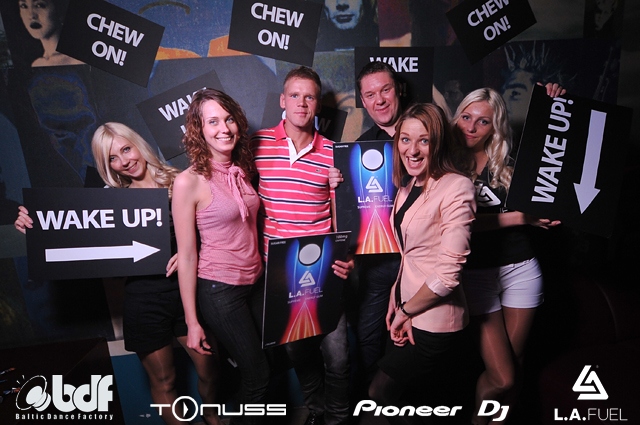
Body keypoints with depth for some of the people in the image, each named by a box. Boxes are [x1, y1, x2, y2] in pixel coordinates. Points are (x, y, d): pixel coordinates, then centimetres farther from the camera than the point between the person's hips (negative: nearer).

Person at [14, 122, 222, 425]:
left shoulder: (175, 182, -1)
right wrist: (33, 227, -8)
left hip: (185, 287, 0)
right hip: (143, 296, 0)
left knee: (207, 368, 9)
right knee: (163, 381, 12)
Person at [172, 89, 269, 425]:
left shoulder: (242, 171, 3)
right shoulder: (189, 182, -15)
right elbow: (186, 256, -13)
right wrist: (192, 322, -11)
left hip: (253, 282, 6)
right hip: (219, 289, -6)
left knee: (253, 367, 18)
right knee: (257, 373, 6)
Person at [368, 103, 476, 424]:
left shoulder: (456, 187, -20)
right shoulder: (408, 188, 5)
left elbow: (447, 274, -24)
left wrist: (406, 311, -11)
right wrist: (396, 297, 1)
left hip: (433, 323, -7)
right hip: (407, 314, 7)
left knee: (381, 394, 10)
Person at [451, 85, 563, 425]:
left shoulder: (509, 163, 2)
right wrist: (520, 217, -16)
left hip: (520, 269, 3)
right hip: (476, 273, -3)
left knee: (514, 364, 15)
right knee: (501, 379, 0)